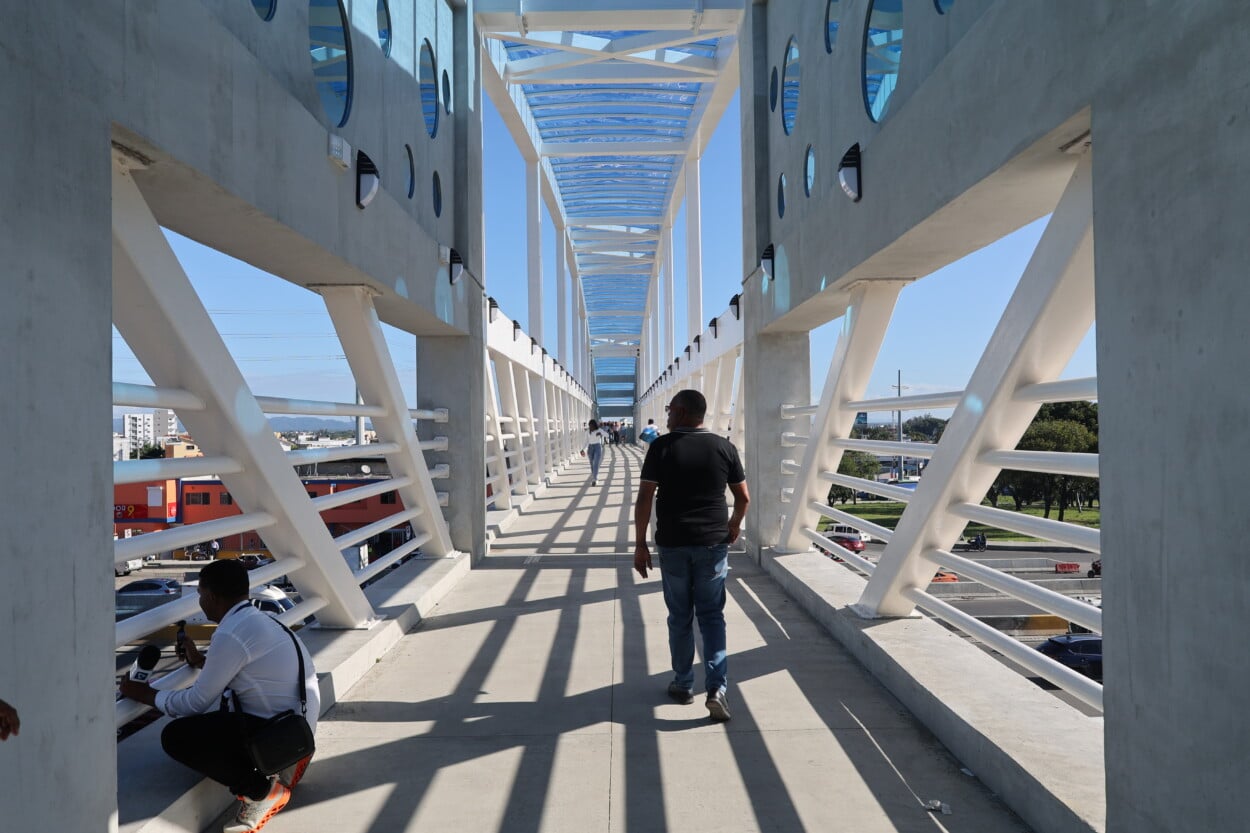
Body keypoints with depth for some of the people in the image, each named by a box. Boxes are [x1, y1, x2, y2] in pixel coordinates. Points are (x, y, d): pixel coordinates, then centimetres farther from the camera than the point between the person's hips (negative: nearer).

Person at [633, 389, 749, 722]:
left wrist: (640, 544, -2)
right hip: (713, 544, 1)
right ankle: (717, 688, 0)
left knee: (680, 617, 12)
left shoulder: (662, 447, -7)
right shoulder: (724, 447, 0)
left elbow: (644, 499, -10)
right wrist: (735, 524, 25)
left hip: (673, 544, -1)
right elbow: (743, 497, 6)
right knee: (712, 616, 10)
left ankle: (683, 685, 24)